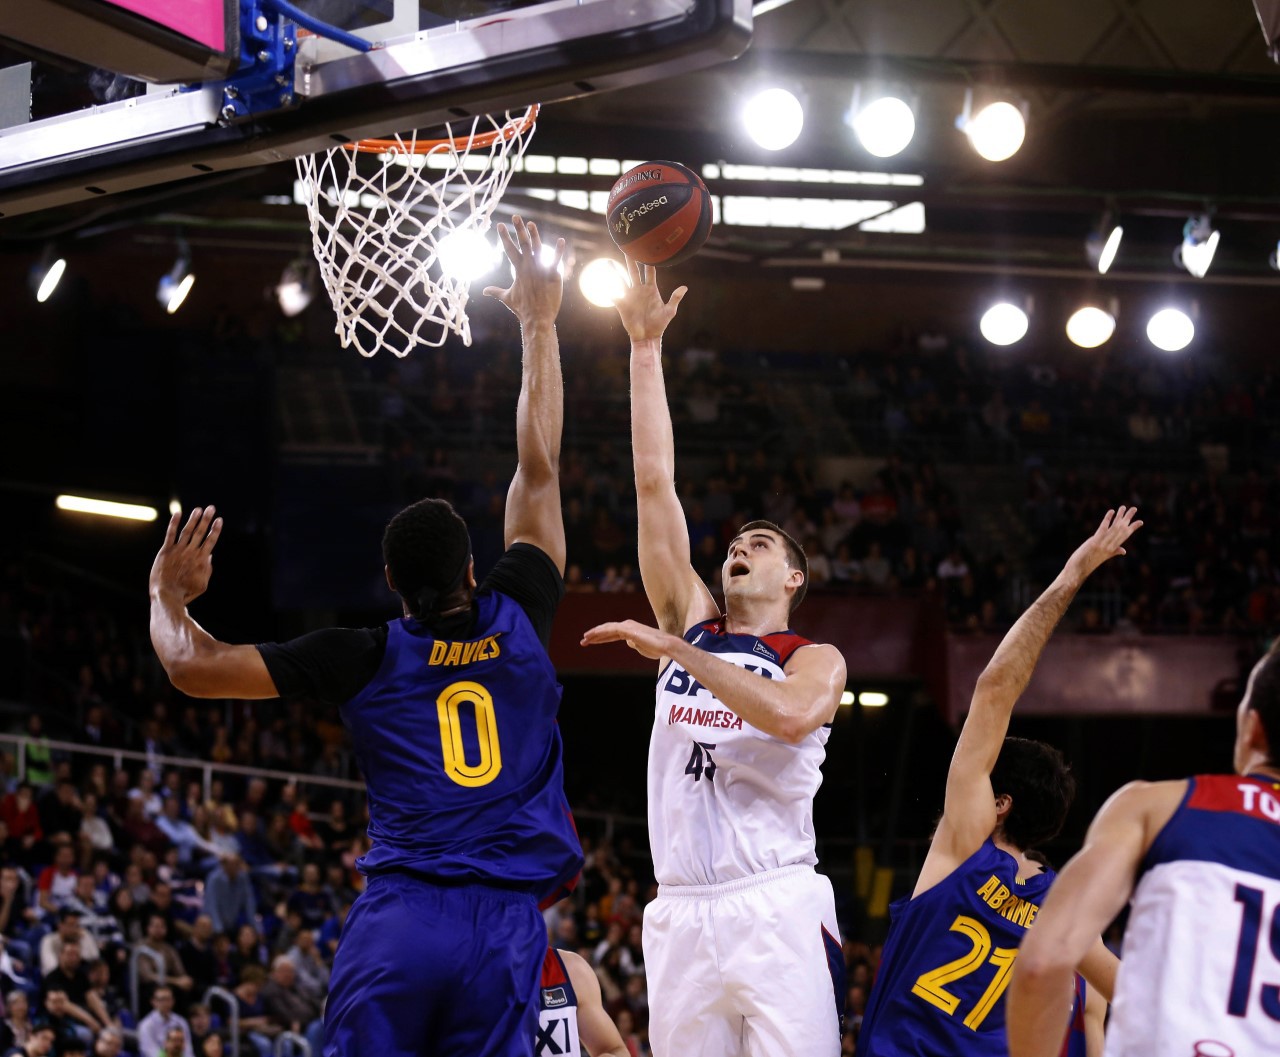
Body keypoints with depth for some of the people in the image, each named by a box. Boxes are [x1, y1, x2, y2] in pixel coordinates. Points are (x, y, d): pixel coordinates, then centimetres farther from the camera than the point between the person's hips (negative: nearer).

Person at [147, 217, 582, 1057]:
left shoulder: (362, 659, 5)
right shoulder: (519, 623, 8)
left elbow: (193, 666, 6)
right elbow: (539, 471, 18)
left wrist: (168, 595, 28)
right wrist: (540, 324, 27)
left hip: (399, 919, -1)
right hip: (508, 925, 1)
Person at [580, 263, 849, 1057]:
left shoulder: (815, 659, 7)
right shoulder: (691, 623, 18)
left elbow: (792, 715, -19)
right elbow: (655, 482, 13)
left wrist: (674, 650, -15)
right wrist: (646, 347, 10)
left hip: (777, 909, -4)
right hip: (682, 914, 4)